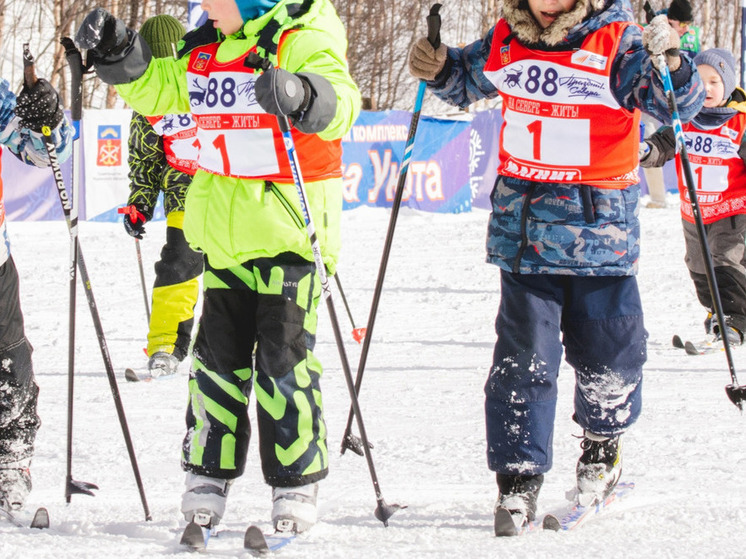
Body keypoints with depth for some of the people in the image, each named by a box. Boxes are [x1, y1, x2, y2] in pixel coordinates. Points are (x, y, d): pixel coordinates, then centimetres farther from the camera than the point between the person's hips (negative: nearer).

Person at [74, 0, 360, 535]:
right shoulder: (207, 46, 10)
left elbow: (340, 101, -28)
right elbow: (159, 87, 22)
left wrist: (300, 94, -49)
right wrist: (118, 55, 6)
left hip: (289, 223, -7)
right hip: (224, 226, 7)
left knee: (284, 358, -4)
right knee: (219, 351, 11)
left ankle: (296, 482, 5)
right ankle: (210, 473, 20)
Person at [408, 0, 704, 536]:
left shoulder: (619, 44, -9)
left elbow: (682, 102, -15)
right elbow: (466, 81, 23)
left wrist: (670, 62, -35)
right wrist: (438, 69, 1)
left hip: (599, 227, -2)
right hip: (522, 228, 2)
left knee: (606, 352, 9)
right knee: (523, 356, -2)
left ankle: (604, 442, 37)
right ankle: (518, 478, 3)